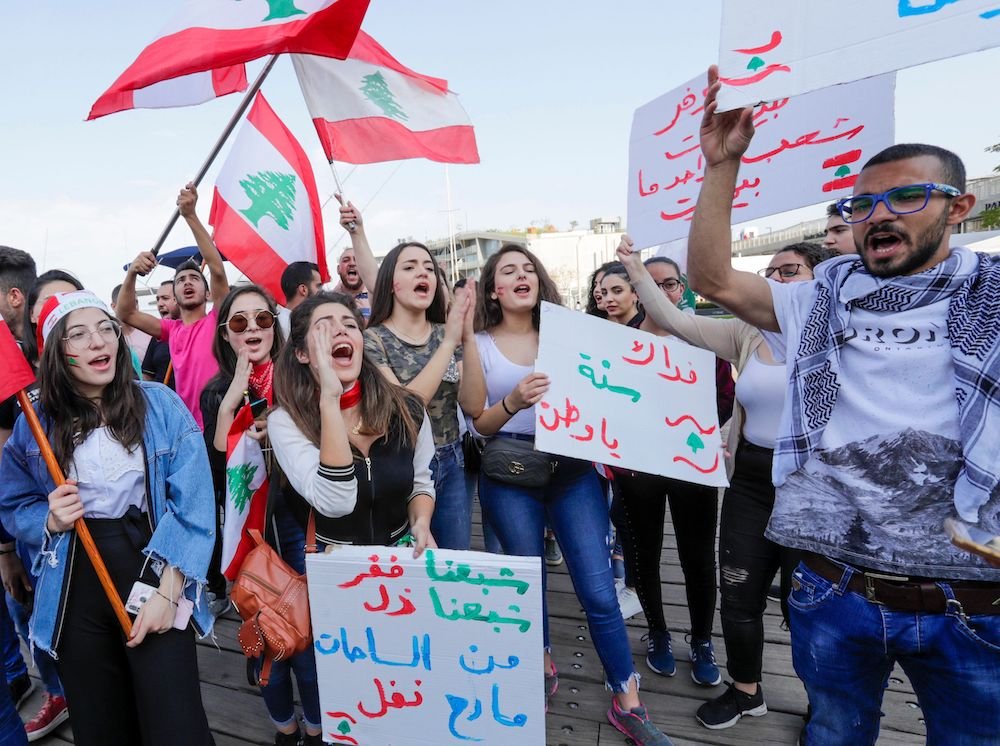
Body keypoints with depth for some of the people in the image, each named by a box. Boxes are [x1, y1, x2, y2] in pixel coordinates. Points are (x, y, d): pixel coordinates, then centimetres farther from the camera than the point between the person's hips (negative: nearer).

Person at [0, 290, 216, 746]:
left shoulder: (160, 405, -7)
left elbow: (191, 502, -11)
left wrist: (167, 590, -16)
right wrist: (51, 520, -12)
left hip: (152, 572, -2)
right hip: (76, 589, 3)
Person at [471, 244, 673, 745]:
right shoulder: (480, 344, 1)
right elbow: (477, 425, -4)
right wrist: (513, 402, -23)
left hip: (572, 470, 1)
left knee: (598, 590, 1)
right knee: (528, 584, 12)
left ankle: (626, 702, 18)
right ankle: (543, 669, 40)